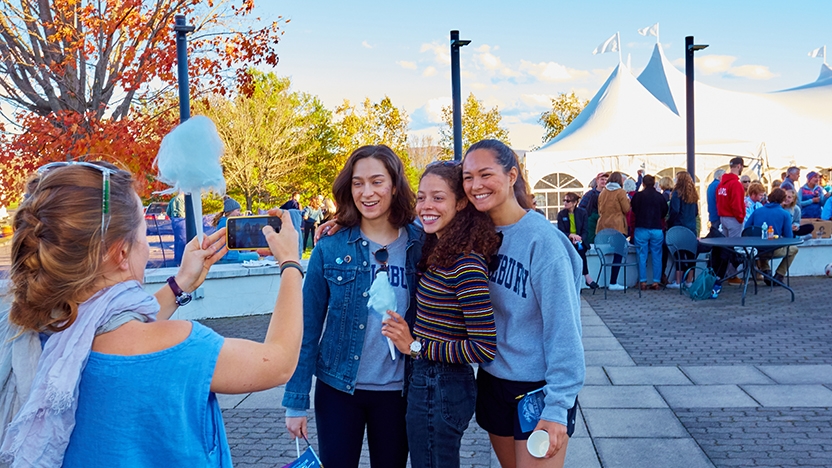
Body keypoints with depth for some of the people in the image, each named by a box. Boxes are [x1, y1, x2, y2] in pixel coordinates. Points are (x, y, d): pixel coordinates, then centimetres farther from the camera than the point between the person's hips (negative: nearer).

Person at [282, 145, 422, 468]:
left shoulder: (420, 244, -5)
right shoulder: (331, 248, -9)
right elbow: (308, 326, -5)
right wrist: (296, 400, -6)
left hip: (398, 390, 1)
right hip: (338, 388, -1)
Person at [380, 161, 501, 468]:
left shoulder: (466, 264, -23)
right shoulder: (437, 250, 4)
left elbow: (484, 347, -24)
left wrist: (416, 346, -18)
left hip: (441, 388, -9)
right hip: (427, 380, 9)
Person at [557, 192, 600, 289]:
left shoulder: (582, 212, 2)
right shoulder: (561, 214, 1)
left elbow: (585, 230, -1)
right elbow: (561, 232, -4)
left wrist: (579, 239, -21)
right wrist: (571, 235, -24)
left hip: (580, 241, 1)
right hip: (567, 241, 0)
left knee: (580, 247, -32)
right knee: (579, 249, -30)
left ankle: (586, 277, -29)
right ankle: (587, 276, -31)